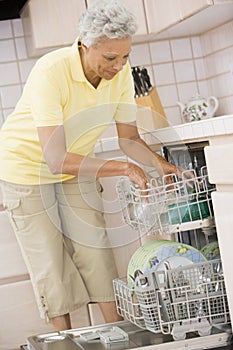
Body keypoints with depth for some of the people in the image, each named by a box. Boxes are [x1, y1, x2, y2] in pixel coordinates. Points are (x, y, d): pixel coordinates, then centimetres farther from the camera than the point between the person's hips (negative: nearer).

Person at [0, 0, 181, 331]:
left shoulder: (120, 72, -16)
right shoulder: (51, 72, -34)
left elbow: (129, 138, -7)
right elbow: (56, 159, -39)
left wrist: (160, 164, -26)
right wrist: (122, 168, -44)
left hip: (77, 167, 5)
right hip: (28, 168, -5)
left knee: (96, 254, 3)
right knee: (51, 265, 0)